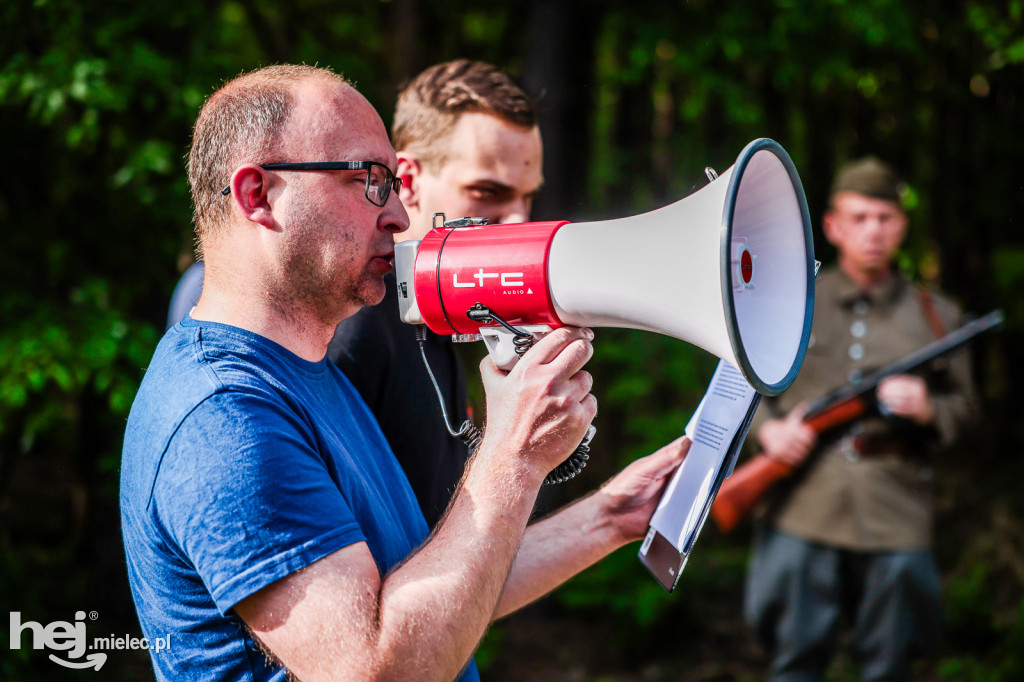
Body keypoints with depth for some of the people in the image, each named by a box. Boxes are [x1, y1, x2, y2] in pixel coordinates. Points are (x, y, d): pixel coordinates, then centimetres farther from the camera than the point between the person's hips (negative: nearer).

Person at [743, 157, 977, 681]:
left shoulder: (935, 315, 11)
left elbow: (963, 407, 13)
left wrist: (927, 410, -9)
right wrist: (768, 428, -7)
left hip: (896, 522, 1)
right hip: (803, 519, 0)